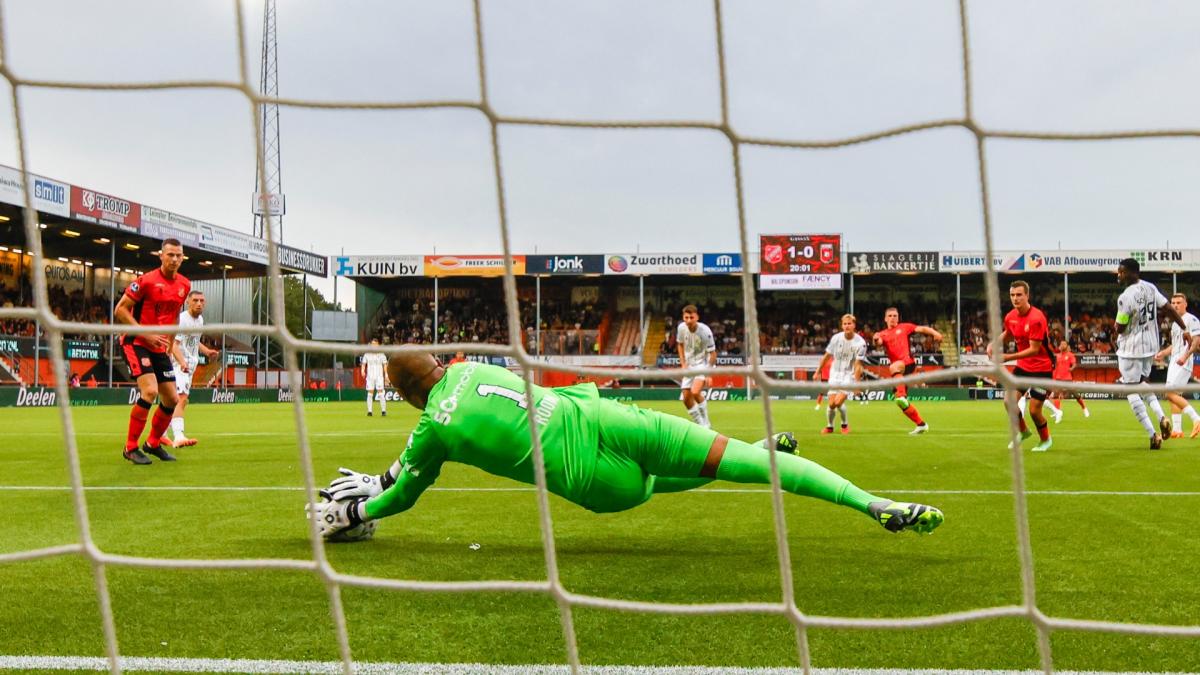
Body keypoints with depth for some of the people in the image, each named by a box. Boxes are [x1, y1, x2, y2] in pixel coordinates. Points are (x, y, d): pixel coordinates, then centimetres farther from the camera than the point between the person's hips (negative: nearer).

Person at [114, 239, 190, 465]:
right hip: (135, 344, -7)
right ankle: (130, 447, -9)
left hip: (159, 349, 7)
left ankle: (153, 444, 27)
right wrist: (146, 334, -20)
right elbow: (120, 310, -13)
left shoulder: (184, 285, 6)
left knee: (171, 399, 6)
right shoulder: (146, 280, -14)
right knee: (150, 391, -23)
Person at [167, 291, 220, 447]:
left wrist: (207, 351, 10)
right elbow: (174, 344, -27)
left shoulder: (200, 319, 12)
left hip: (190, 366, 9)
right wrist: (182, 362, -42)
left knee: (182, 401, 14)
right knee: (181, 398, -24)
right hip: (178, 364, -9)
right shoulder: (182, 319, -17)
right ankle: (178, 436, -35)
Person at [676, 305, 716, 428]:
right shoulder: (681, 327, -10)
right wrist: (683, 364, 2)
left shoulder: (705, 331, -24)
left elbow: (712, 353, -15)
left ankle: (705, 422, -6)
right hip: (689, 365, 6)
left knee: (695, 392, -25)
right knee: (686, 398, 1)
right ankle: (699, 424, 19)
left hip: (703, 363, -6)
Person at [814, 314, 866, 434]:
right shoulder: (836, 338, -5)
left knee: (838, 402, -18)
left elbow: (858, 365, -12)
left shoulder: (860, 343, -14)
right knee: (831, 404, -3)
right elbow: (827, 356, 8)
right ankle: (829, 426, 22)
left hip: (849, 375, -3)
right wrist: (818, 371, 10)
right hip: (835, 374, 3)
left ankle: (845, 425, 9)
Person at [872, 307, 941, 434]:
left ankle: (902, 396, -43)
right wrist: (876, 339, -29)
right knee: (902, 403, 4)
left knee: (894, 367, -38)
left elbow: (922, 329, 0)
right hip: (898, 372, 4)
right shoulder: (883, 334, 17)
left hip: (908, 363, -4)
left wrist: (935, 333, -18)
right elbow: (879, 342, -5)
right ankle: (921, 425, 16)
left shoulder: (904, 327, 11)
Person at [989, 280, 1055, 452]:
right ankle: (1023, 431, 26)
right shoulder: (1010, 317, -2)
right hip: (1022, 366, 6)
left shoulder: (1036, 318, -24)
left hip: (1041, 368, -6)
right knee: (1009, 400, -2)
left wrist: (1009, 357, -31)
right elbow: (1007, 334, 20)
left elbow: (1034, 349, -26)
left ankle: (1045, 440, 24)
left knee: (1034, 410, -5)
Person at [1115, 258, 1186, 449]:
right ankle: (1161, 416, 3)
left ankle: (1152, 434, -4)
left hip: (1131, 348, -8)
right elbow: (1168, 309, 6)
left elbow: (1119, 328, -16)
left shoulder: (1125, 297, -22)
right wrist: (1185, 329, 15)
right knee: (1143, 384, 25)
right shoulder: (1150, 288, 1)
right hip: (1151, 345, 8)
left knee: (1132, 391, 1)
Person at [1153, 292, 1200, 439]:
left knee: (1171, 393, -16)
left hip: (1183, 362, -10)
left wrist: (1185, 356, -28)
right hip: (1174, 361, 10)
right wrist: (1163, 353, 18)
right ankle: (1177, 430, 10)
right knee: (1174, 394, 8)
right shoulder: (1175, 322, 21)